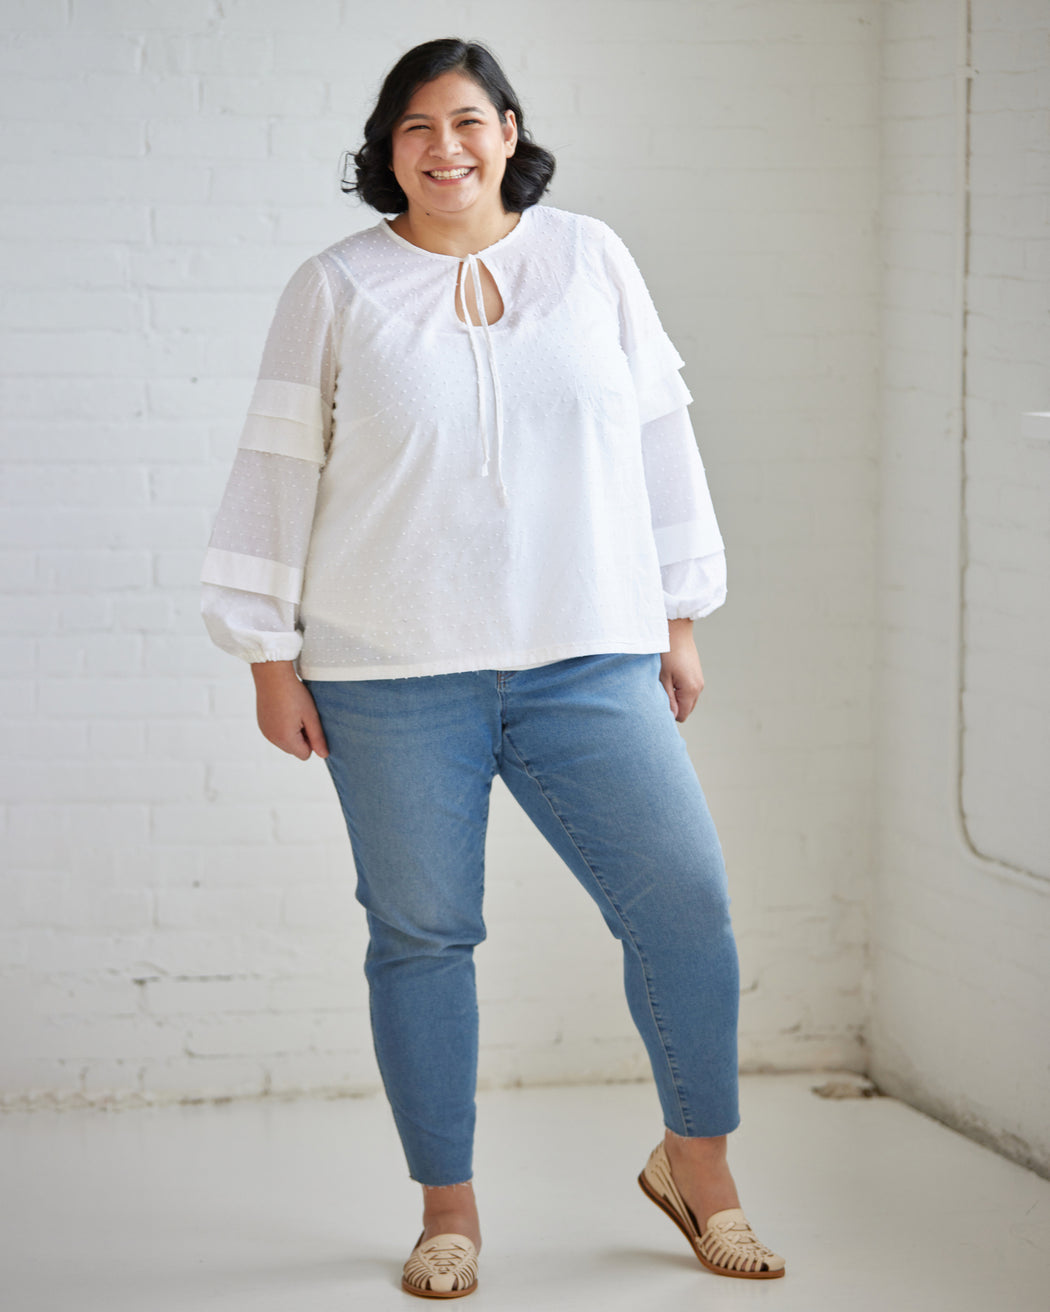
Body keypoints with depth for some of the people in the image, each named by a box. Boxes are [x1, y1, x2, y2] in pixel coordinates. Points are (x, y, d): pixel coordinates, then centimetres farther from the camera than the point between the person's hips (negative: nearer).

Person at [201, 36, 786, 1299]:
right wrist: (268, 653, 2)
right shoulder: (336, 289, 3)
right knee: (420, 934, 3)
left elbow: (658, 436, 12)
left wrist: (679, 618, 11)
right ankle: (448, 1211, 17)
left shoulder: (589, 259, 8)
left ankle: (697, 1165, 17)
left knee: (685, 901, -4)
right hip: (392, 675, -1)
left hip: (587, 662, 1)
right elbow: (280, 471, 5)